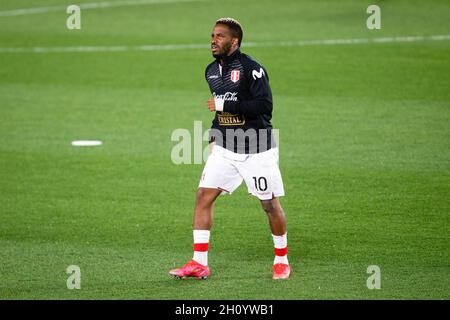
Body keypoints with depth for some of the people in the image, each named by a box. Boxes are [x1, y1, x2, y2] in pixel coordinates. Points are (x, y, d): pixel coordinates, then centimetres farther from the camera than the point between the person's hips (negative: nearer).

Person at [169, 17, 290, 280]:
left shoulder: (251, 68, -14)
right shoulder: (212, 71, 10)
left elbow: (264, 105, -23)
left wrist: (224, 105, -22)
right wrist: (214, 137, 12)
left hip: (257, 149, -6)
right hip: (225, 147, 6)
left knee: (270, 204, 2)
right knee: (204, 195, -5)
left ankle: (282, 260, 21)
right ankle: (199, 263, -3)